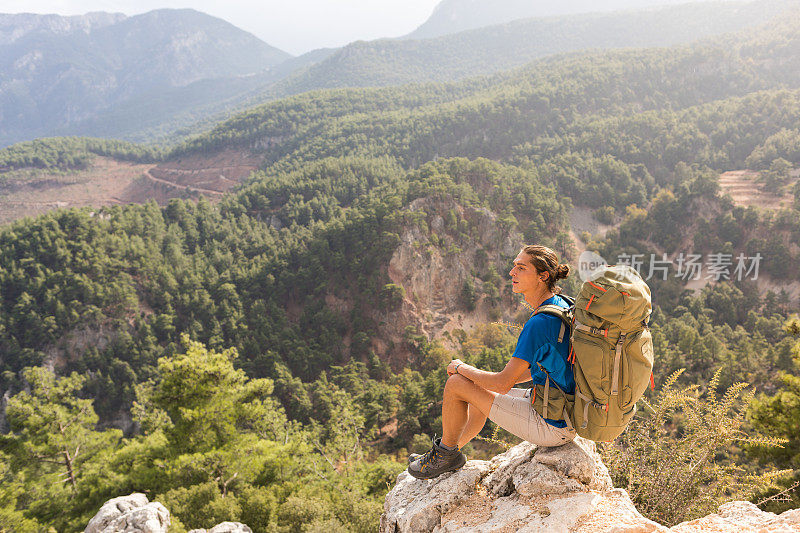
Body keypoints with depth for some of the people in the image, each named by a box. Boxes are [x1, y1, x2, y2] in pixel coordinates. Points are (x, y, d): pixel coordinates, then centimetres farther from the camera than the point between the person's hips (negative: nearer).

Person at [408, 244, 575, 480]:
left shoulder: (539, 323, -26)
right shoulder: (562, 306, 4)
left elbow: (504, 382, -23)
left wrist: (461, 367, -7)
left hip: (551, 428, -10)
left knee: (455, 384, -5)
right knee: (480, 390, 24)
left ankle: (446, 452, 20)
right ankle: (449, 452, 39)